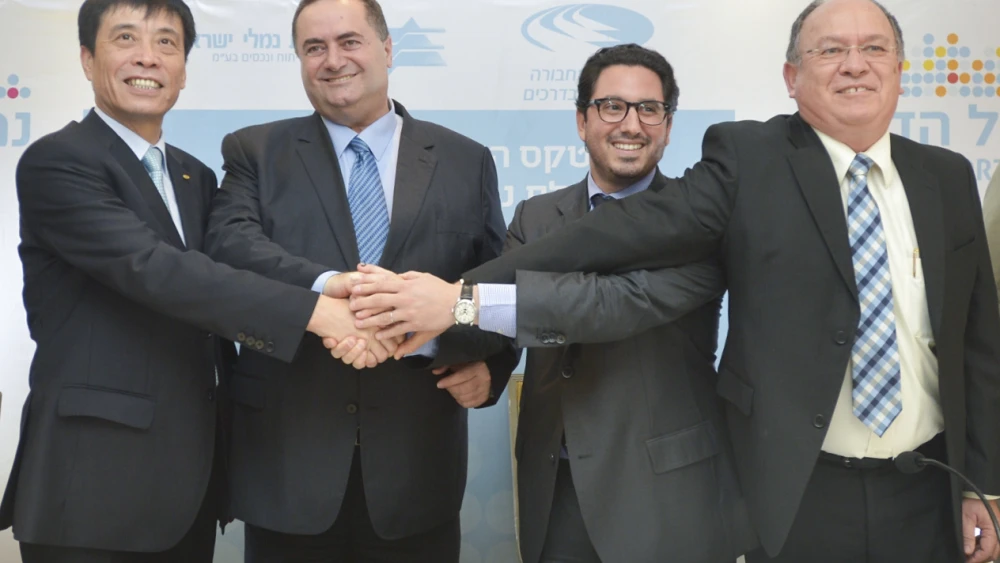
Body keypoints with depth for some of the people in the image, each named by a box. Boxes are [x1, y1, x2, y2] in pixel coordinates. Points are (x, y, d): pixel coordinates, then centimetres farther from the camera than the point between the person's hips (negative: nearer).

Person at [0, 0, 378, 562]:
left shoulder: (197, 177, 14)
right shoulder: (55, 162, -10)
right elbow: (152, 269, -23)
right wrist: (314, 311, -29)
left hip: (191, 475, 7)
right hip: (95, 478, -7)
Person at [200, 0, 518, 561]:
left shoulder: (465, 160, 8)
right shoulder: (256, 152, 6)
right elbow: (231, 241, -12)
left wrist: (490, 365, -7)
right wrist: (325, 284, -29)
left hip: (415, 459, 1)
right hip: (289, 456, 0)